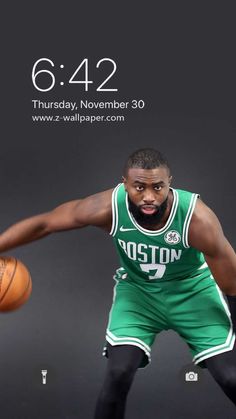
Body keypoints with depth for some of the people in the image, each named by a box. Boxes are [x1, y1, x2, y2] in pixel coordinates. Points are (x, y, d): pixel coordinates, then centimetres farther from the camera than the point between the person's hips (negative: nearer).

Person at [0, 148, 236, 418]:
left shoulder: (197, 218, -33)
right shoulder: (108, 207, -29)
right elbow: (44, 223, -15)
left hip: (193, 289, -1)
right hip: (137, 288, 1)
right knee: (117, 375, -15)